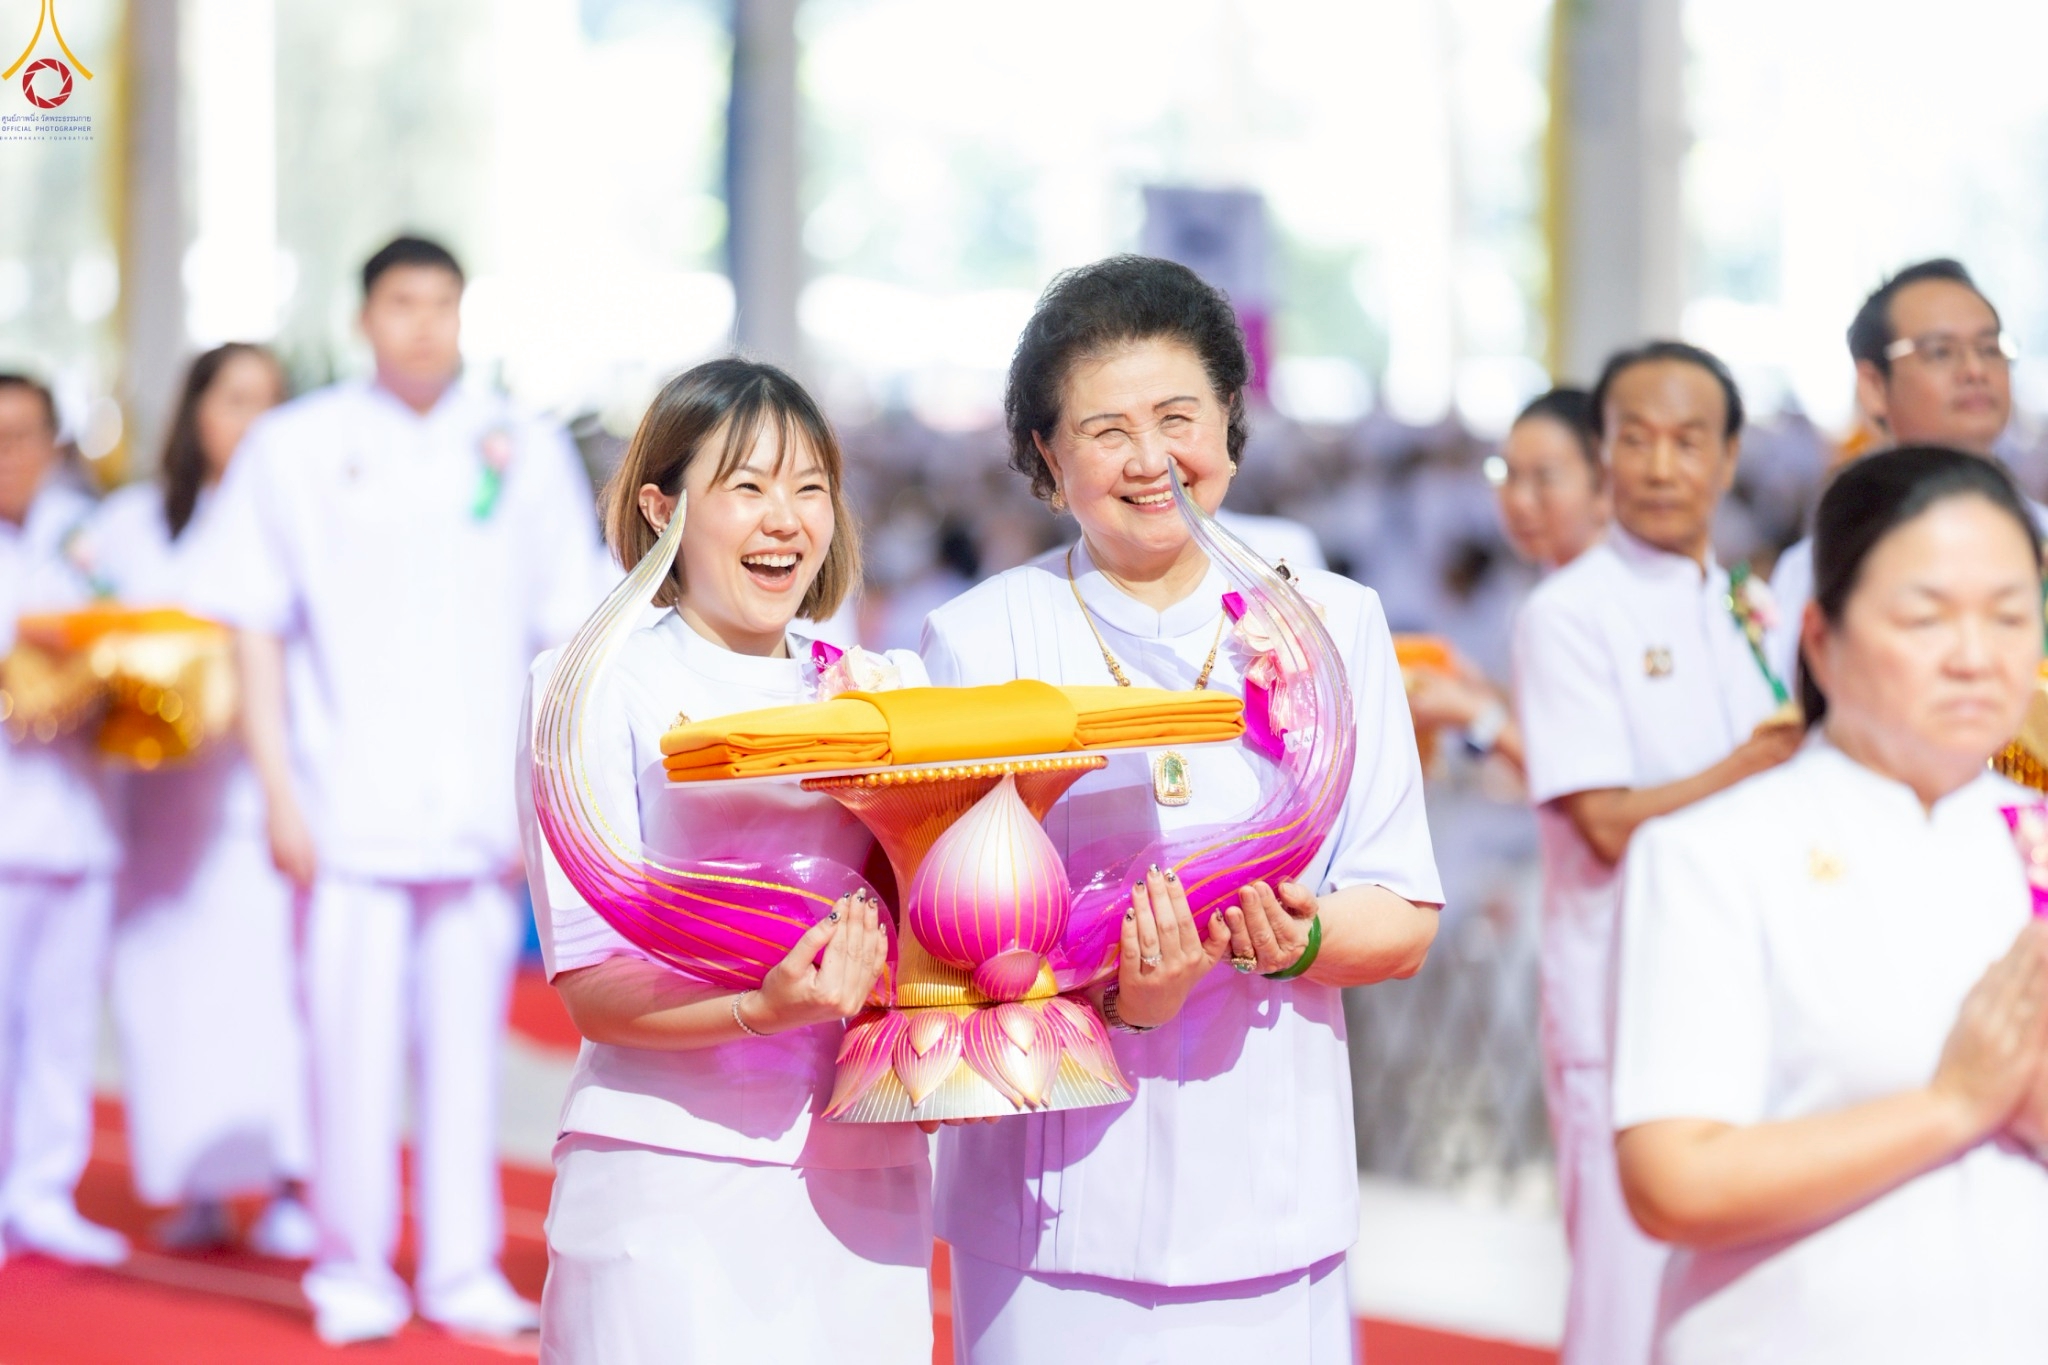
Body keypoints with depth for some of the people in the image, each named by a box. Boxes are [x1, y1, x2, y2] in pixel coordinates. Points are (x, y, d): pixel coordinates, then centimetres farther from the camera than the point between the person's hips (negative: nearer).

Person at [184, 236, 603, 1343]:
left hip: (481, 814, 2)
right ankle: (353, 1270, 9)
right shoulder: (294, 449, 5)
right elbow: (254, 632, 5)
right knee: (355, 1042, -4)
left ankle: (464, 1270, 14)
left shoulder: (523, 452, 9)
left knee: (466, 1043, 4)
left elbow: (567, 640, 10)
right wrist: (278, 792, -2)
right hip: (349, 810, -1)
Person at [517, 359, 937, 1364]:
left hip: (867, 1189, 4)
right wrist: (762, 1011, -24)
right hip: (673, 1193, -4)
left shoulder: (888, 689, 14)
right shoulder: (599, 686, 0)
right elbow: (591, 988, -8)